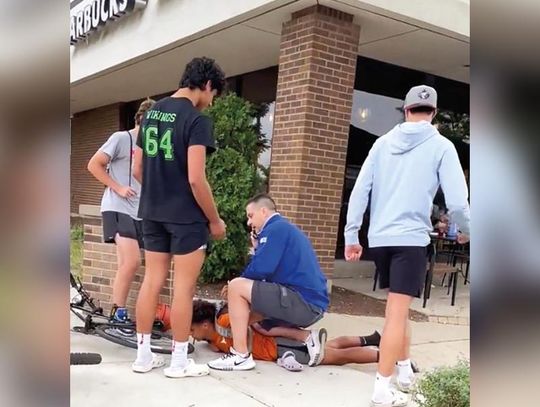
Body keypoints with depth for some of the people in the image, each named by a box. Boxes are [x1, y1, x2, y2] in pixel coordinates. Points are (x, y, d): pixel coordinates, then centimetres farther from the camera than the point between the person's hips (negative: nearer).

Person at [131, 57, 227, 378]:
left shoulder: (151, 113, 10)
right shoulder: (197, 120, -14)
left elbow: (138, 169, 13)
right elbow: (196, 179, -19)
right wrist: (215, 220, -9)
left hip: (153, 213, 7)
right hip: (187, 217, -7)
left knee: (152, 281, 12)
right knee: (184, 287, 2)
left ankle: (144, 355, 21)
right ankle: (179, 361, 11)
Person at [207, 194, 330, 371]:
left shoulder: (276, 228, -7)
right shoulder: (285, 229, 23)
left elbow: (261, 269, -16)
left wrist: (239, 284, 2)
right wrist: (257, 248, 15)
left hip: (303, 302, -10)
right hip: (312, 304, 10)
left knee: (236, 287, -10)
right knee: (251, 315, 26)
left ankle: (241, 356, -8)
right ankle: (307, 337, 11)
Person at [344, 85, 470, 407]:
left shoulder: (383, 143, 8)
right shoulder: (441, 146, -1)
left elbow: (360, 191, 3)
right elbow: (457, 201, -7)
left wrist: (351, 236, 8)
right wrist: (466, 231, 13)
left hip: (379, 239, 5)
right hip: (411, 238, -4)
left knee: (398, 309, 21)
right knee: (398, 313, -3)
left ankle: (406, 371, 32)